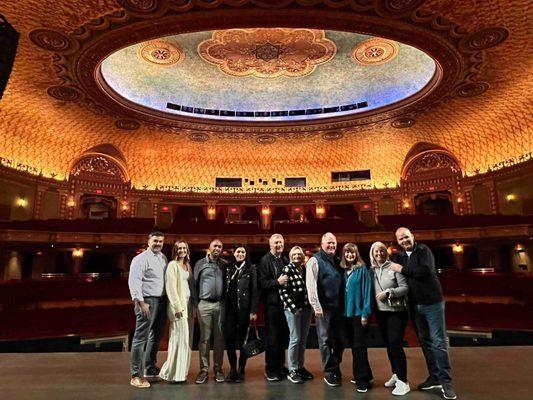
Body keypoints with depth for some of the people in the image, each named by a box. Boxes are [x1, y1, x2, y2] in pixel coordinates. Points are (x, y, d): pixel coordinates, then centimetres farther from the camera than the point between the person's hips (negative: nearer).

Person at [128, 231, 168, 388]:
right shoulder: (141, 259, -9)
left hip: (162, 301, 8)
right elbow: (134, 282, -16)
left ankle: (150, 368, 35)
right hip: (147, 301, -8)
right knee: (141, 337, -3)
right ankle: (136, 375, 7)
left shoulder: (163, 258, 12)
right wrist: (141, 302, -21)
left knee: (156, 336, 18)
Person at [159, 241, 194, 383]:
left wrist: (192, 305, 9)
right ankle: (175, 372, 5)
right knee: (179, 337, -6)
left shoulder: (188, 266, 14)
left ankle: (181, 370, 21)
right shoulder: (172, 265, -7)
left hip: (188, 305, 7)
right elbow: (171, 288, -12)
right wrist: (177, 306, -16)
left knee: (187, 338, 10)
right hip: (178, 305, -7)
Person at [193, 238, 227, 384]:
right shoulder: (200, 264, 3)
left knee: (219, 338, 7)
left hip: (220, 304, 2)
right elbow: (195, 285, 4)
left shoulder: (224, 265, 7)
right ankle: (203, 369, 11)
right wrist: (195, 305, 1)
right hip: (204, 304, -1)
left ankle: (218, 369, 17)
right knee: (204, 338, 2)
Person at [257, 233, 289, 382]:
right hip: (272, 303, -6)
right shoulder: (265, 261, -7)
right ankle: (270, 369, 17)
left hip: (285, 302, 6)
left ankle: (280, 365, 28)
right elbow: (261, 283, -15)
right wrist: (277, 282, -21)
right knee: (272, 337, 3)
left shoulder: (285, 260, 12)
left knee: (283, 336, 13)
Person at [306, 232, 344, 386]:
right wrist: (316, 306, -18)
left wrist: (343, 304, 12)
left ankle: (336, 367, 28)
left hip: (338, 306, 6)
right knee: (325, 340, 3)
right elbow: (311, 285, -14)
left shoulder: (336, 261, 13)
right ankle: (329, 372, 15)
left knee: (339, 339, 12)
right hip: (324, 307, -6)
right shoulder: (315, 260, -7)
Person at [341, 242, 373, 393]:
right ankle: (359, 375, 29)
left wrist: (365, 313, -16)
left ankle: (363, 379, 8)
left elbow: (367, 291, -11)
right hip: (346, 313, 6)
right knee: (353, 346, 14)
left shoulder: (362, 269, -7)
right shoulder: (343, 270, 7)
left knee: (359, 346, -2)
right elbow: (342, 292, 9)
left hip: (359, 312, -5)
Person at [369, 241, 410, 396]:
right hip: (380, 312, 5)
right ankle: (395, 375, 28)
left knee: (396, 344, -9)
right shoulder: (371, 271, 5)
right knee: (388, 345, 14)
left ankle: (403, 382, 0)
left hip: (396, 311, -5)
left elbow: (405, 288, -12)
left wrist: (388, 292, -21)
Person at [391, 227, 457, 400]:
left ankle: (445, 381, 12)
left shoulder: (423, 250, -10)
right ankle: (434, 377, 26)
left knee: (438, 342, 1)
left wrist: (403, 269, -20)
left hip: (432, 303, -5)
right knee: (425, 342, 13)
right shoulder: (399, 256, 7)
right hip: (414, 306, 6)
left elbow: (427, 271, -25)